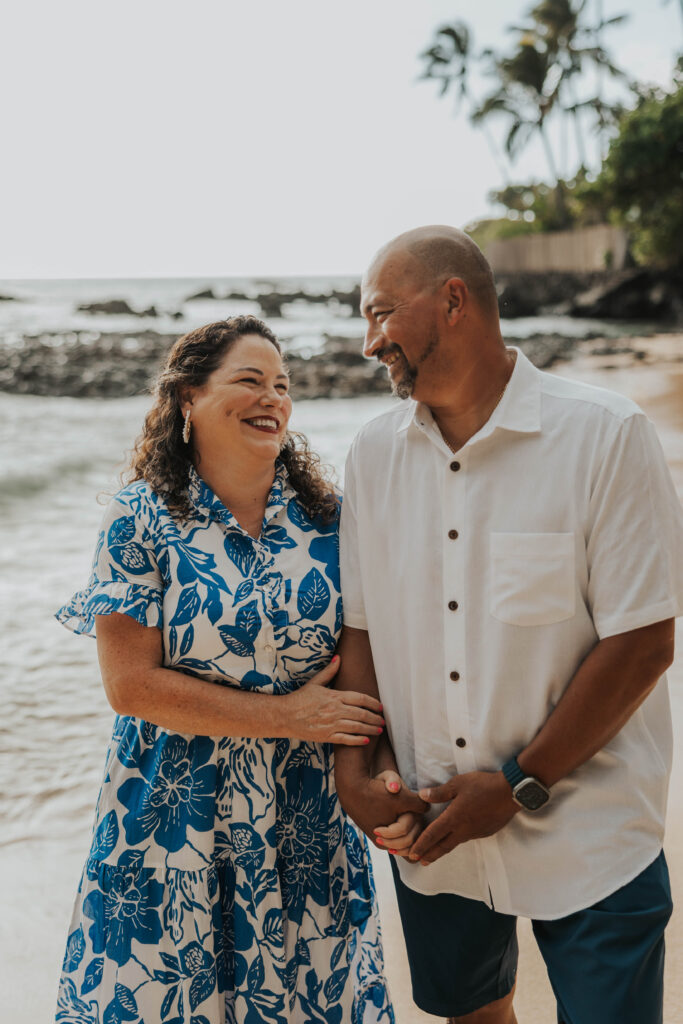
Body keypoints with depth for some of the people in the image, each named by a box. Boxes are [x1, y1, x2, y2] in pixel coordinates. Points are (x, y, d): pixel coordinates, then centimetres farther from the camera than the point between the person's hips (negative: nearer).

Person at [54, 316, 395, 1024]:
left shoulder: (326, 516, 0)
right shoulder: (140, 520, -9)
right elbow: (130, 684, -12)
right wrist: (284, 714, -14)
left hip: (306, 825, 3)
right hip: (175, 825, -2)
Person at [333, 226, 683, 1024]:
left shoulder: (604, 436, -13)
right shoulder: (374, 454, 2)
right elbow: (361, 624, 5)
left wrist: (521, 786, -15)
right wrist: (357, 764, -9)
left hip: (588, 844, -4)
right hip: (429, 832, 4)